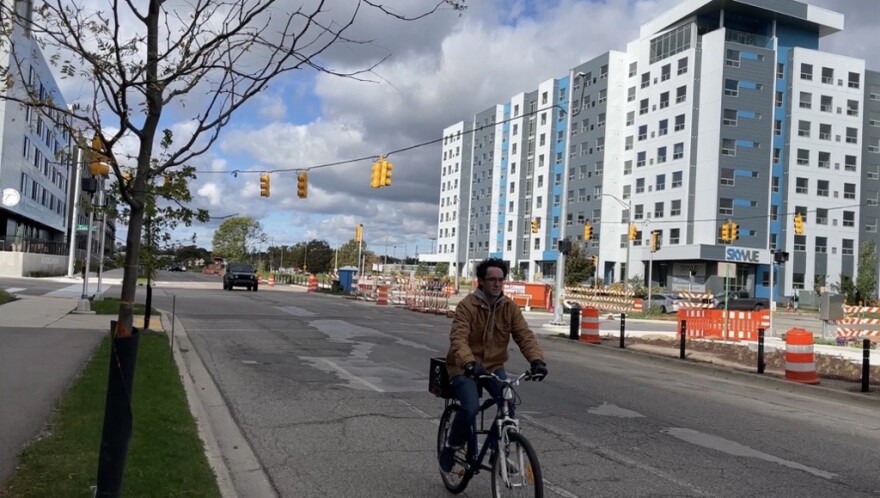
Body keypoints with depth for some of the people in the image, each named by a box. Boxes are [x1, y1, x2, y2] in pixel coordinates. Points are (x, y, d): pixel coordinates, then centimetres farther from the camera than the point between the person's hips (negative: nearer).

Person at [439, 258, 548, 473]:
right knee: (470, 408, -24)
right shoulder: (467, 305, -17)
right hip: (465, 368, -4)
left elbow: (525, 335, -10)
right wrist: (470, 364, -46)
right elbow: (458, 338, -28)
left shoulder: (509, 307, -2)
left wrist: (537, 359, -29)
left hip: (493, 366, 4)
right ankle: (450, 448, 4)